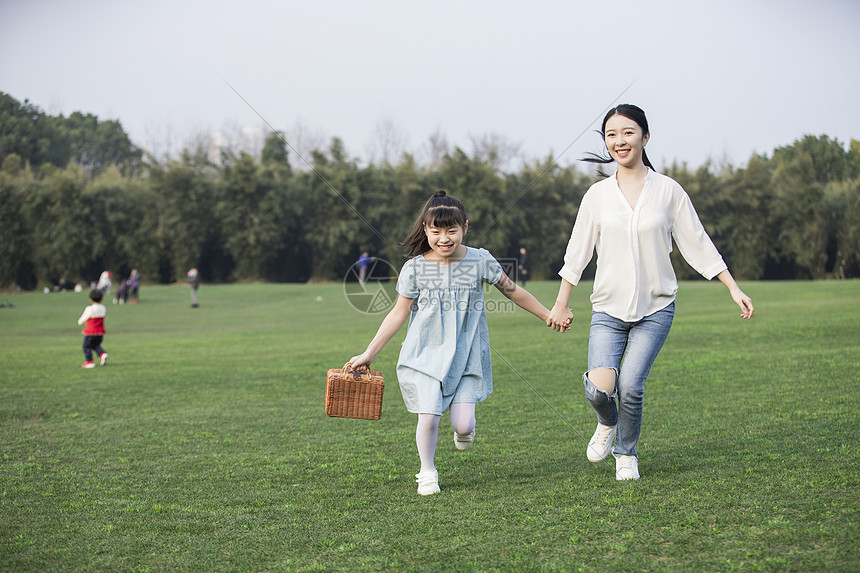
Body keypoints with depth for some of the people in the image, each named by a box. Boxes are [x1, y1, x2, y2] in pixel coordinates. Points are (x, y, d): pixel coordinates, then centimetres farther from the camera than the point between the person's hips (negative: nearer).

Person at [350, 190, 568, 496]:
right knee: (428, 418, -11)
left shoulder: (480, 261, -5)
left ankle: (465, 428, 30)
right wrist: (368, 353, 0)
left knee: (462, 425, -9)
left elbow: (513, 291, 8)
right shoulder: (415, 268, -6)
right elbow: (399, 313, 1)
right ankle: (427, 472, 16)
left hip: (466, 353, 0)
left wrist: (548, 315, 16)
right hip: (426, 352, 0)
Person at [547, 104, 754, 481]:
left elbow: (697, 244, 3)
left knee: (630, 385, -14)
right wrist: (561, 304, 12)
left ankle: (627, 454, 15)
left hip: (655, 308, -1)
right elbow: (577, 251, 9)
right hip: (608, 308, 1)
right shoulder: (598, 195, 3)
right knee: (599, 389, -16)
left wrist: (734, 289, 0)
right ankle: (607, 423, 22)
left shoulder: (668, 191, 0)